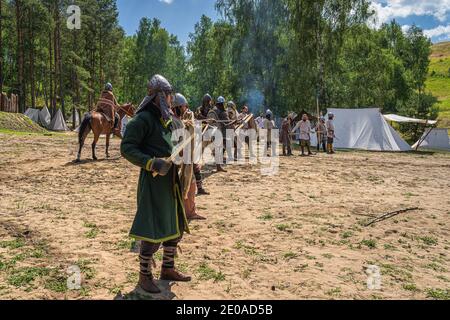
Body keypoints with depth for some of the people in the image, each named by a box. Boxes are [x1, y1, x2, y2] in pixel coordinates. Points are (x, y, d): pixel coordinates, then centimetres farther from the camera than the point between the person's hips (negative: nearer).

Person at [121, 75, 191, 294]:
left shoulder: (167, 119, 14)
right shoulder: (143, 119, -13)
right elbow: (127, 148, -17)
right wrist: (152, 163, -26)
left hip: (171, 181, 9)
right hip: (153, 182, -9)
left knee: (176, 226, 16)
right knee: (154, 231, -3)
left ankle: (168, 269, 32)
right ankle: (145, 276, 17)